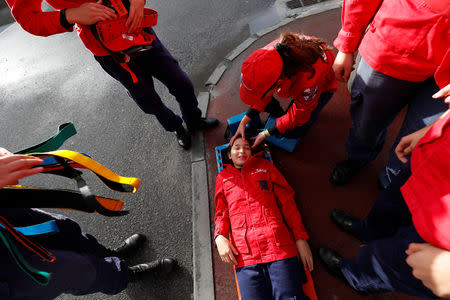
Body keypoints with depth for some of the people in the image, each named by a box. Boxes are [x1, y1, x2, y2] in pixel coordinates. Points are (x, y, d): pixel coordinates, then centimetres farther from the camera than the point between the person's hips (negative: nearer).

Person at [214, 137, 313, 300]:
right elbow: (221, 212, 19)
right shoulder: (223, 177, 20)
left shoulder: (265, 166, 18)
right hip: (244, 254, 1)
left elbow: (287, 202, 13)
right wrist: (219, 237, -2)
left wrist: (300, 238, 3)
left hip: (278, 246, 0)